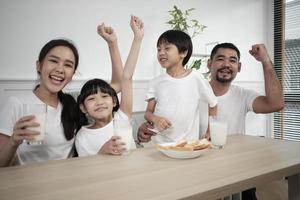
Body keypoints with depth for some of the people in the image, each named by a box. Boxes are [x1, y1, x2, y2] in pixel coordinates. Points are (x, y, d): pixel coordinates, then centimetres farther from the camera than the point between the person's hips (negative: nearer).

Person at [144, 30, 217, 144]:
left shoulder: (196, 78, -4)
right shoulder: (156, 82, 3)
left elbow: (213, 105, 8)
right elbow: (148, 112, 7)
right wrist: (155, 118, -14)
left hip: (188, 143, -1)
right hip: (160, 143, 1)